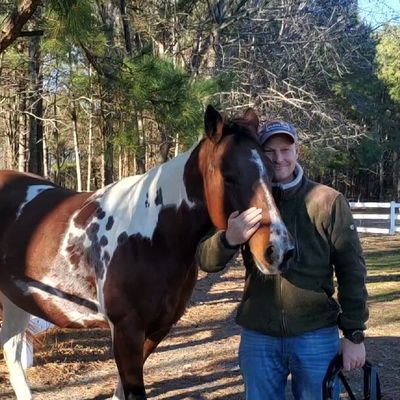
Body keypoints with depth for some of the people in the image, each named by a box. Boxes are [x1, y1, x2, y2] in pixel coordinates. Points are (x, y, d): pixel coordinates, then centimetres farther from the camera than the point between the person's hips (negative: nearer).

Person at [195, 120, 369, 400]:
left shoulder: (329, 202, -5)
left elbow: (352, 272, -3)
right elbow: (207, 262, -5)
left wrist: (355, 334, -5)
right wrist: (229, 239, -27)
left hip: (317, 335, -2)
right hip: (257, 337, 2)